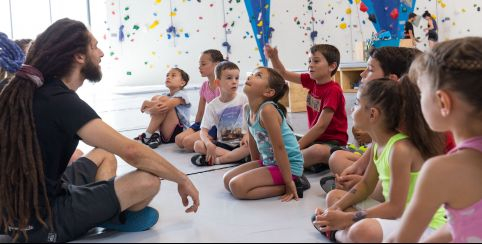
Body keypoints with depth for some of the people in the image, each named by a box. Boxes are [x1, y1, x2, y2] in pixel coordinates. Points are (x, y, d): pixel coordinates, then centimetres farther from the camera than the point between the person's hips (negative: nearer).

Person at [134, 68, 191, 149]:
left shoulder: (181, 95, -4)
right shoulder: (166, 96, 16)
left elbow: (166, 105, -26)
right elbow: (145, 108, 1)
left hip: (180, 132, -7)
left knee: (163, 100, -22)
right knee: (155, 98, -2)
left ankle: (147, 136, -20)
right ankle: (155, 134, -15)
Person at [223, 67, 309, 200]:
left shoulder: (267, 109, -25)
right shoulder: (247, 109, 1)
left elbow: (279, 147, -24)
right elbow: (253, 141, 12)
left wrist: (289, 183, -21)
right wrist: (254, 168, 19)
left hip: (288, 165, -9)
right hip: (268, 162, 9)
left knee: (237, 186, -19)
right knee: (228, 180, 8)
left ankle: (294, 184, -8)